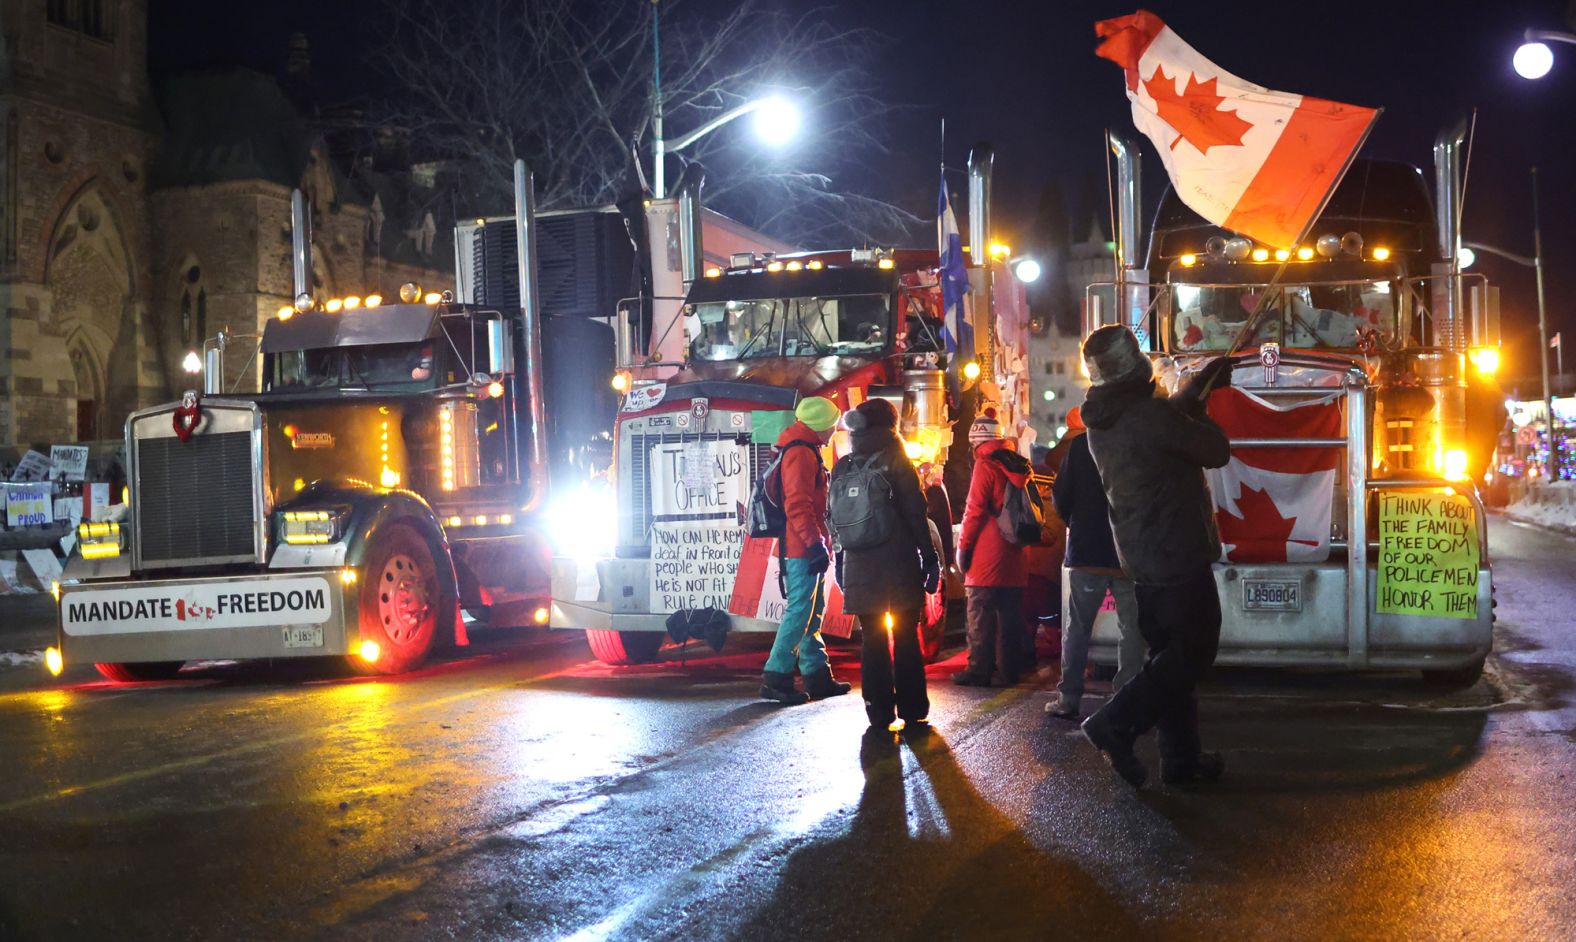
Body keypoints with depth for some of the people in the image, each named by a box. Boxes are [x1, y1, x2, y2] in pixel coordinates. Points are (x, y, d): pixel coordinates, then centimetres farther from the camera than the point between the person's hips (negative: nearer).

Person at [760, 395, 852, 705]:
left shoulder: (804, 452, 21)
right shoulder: (801, 454, -14)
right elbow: (797, 505, -23)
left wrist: (819, 543, 24)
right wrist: (815, 543, -25)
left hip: (806, 548, 11)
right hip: (802, 548, -11)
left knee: (812, 612, 14)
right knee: (800, 611, -11)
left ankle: (817, 676, 20)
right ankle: (775, 678, -11)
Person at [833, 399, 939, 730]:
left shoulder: (843, 469, 5)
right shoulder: (898, 464, -6)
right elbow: (916, 515, -9)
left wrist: (840, 561, 16)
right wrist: (929, 557, -3)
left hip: (860, 567, 3)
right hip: (900, 566, -3)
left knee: (873, 640, 7)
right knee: (906, 639, 6)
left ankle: (879, 712, 6)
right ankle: (912, 709, 7)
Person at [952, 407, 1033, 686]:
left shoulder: (985, 465, -9)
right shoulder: (1018, 465, 13)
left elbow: (975, 510, -13)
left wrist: (962, 546, -7)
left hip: (986, 558, -7)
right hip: (1014, 554, 7)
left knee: (980, 616, -4)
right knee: (1010, 614, 10)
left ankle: (978, 671, -4)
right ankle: (1009, 670, 13)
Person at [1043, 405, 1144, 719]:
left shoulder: (1081, 445, -3)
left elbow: (1061, 497, -3)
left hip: (1088, 551, -1)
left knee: (1077, 628, 7)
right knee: (1131, 629, 5)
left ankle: (1068, 699, 6)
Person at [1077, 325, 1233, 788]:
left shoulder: (1101, 423, 8)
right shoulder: (1149, 414, -20)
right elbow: (1216, 451, -11)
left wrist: (1201, 383, 28)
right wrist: (1203, 422, 7)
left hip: (1142, 558, 9)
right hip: (1177, 554, -9)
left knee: (1170, 653, 14)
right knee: (1194, 650, -2)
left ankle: (1182, 758, 16)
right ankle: (1115, 724, -12)